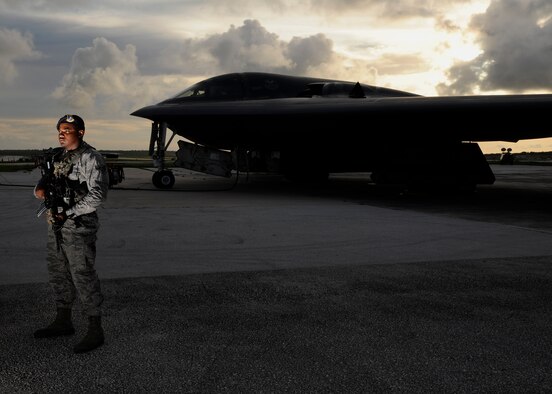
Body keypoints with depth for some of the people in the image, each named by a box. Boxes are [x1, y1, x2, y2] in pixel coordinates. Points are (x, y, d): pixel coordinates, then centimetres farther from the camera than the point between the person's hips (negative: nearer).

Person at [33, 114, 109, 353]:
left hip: (79, 228, -9)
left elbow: (97, 195, -19)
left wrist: (68, 213, -18)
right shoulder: (57, 156, 13)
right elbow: (45, 180, 20)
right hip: (56, 226, 9)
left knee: (84, 278, -6)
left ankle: (95, 331, 3)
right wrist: (40, 188, -4)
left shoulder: (90, 158, -13)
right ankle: (63, 322, 32)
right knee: (58, 275, 17)